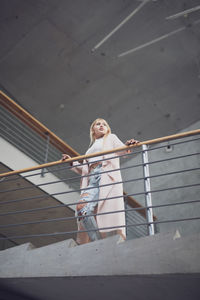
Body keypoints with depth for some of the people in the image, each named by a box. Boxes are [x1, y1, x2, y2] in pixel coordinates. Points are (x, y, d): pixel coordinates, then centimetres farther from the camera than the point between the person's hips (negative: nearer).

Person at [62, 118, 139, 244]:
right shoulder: (91, 147, 36)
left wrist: (127, 146, -18)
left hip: (106, 177, -5)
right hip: (92, 180, 5)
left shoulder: (111, 137, 24)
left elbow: (122, 150, 4)